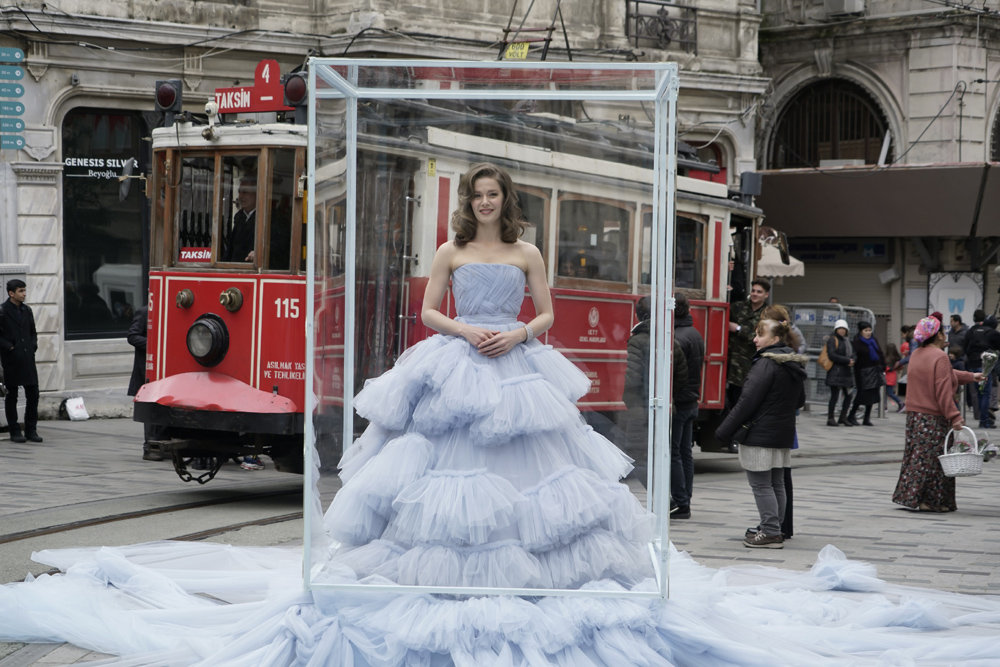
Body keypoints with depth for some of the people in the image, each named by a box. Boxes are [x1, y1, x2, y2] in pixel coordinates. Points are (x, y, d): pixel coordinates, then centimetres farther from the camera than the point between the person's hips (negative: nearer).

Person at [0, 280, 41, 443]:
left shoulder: (27, 310, 12)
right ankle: (15, 431, 9)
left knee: (33, 394, 3)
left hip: (27, 358, 5)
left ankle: (31, 430, 12)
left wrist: (33, 346, 7)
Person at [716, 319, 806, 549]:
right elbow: (800, 401, 23)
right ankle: (774, 531, 18)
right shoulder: (794, 364, 12)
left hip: (760, 434, -9)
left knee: (761, 485, -4)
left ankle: (771, 532, -5)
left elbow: (747, 401, -18)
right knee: (777, 484, 13)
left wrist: (725, 431, -13)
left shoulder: (766, 363, -16)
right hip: (784, 435, 9)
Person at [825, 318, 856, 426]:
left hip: (847, 372, 8)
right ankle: (830, 419, -4)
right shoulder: (832, 340, -4)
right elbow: (832, 355, -15)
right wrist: (847, 360, -16)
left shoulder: (847, 341, 20)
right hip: (836, 372, -8)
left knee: (848, 395, 7)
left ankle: (843, 418, 16)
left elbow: (854, 355, 17)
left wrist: (852, 360, -8)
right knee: (835, 395, -9)